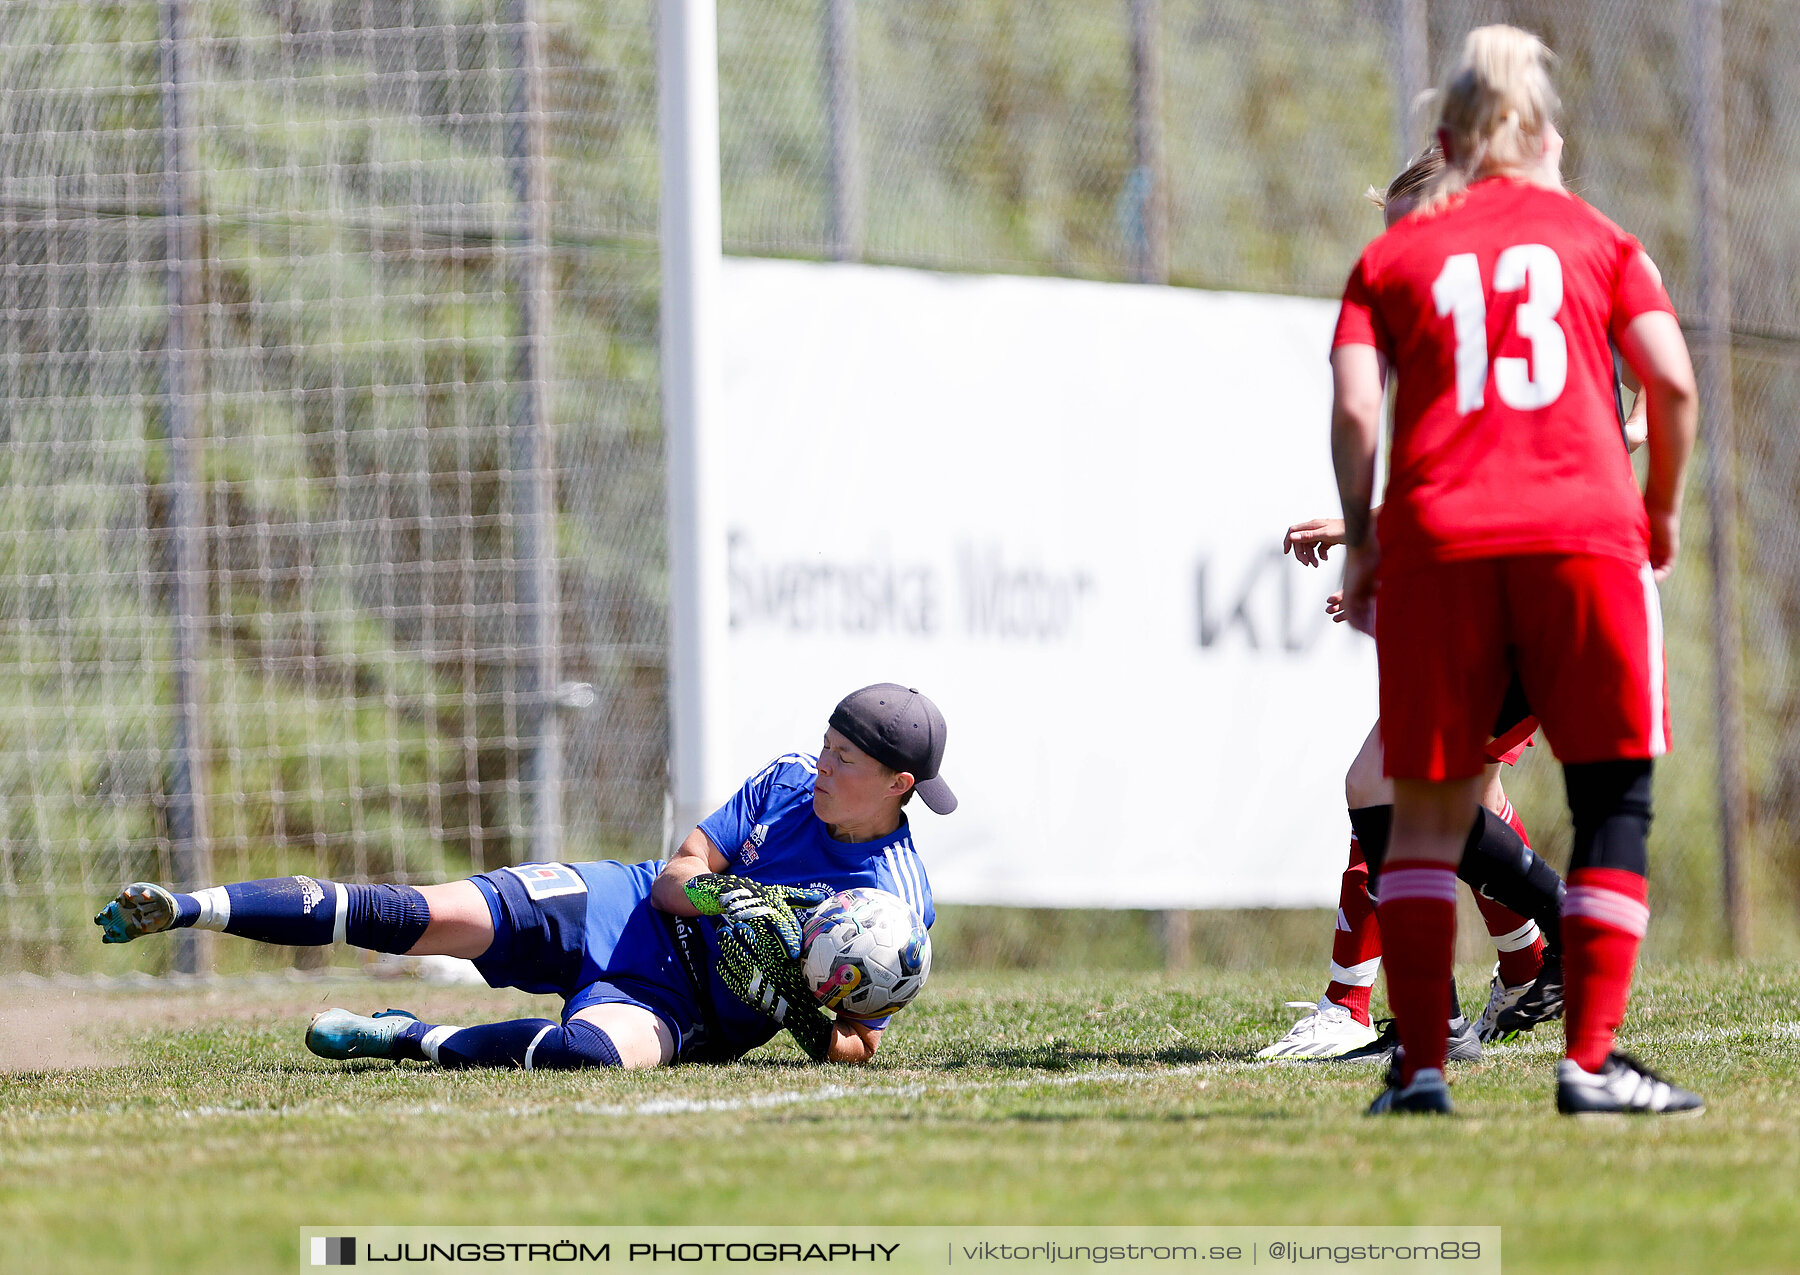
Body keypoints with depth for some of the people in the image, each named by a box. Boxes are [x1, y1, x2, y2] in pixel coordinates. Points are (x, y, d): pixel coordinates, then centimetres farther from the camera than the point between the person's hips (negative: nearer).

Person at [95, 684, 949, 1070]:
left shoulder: (893, 902, -11)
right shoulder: (789, 784, 1)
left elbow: (857, 1047, -7)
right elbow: (676, 875, 0)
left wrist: (798, 1010, -27)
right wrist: (728, 899, -21)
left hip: (673, 1005, -4)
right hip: (617, 909, 4)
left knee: (588, 1050, -41)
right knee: (428, 919, -15)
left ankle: (416, 1040, -16)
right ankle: (185, 909, -12)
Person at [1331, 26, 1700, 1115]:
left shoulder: (1391, 257, 15)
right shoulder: (1599, 240, 14)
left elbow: (1354, 407, 2)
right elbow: (1673, 383, 3)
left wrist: (1360, 541, 10)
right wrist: (1664, 509, 17)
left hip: (1437, 543, 1)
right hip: (1582, 530, -1)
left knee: (1428, 811, 7)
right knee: (1614, 799, 4)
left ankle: (1420, 1064, 2)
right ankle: (1591, 1058, -6)